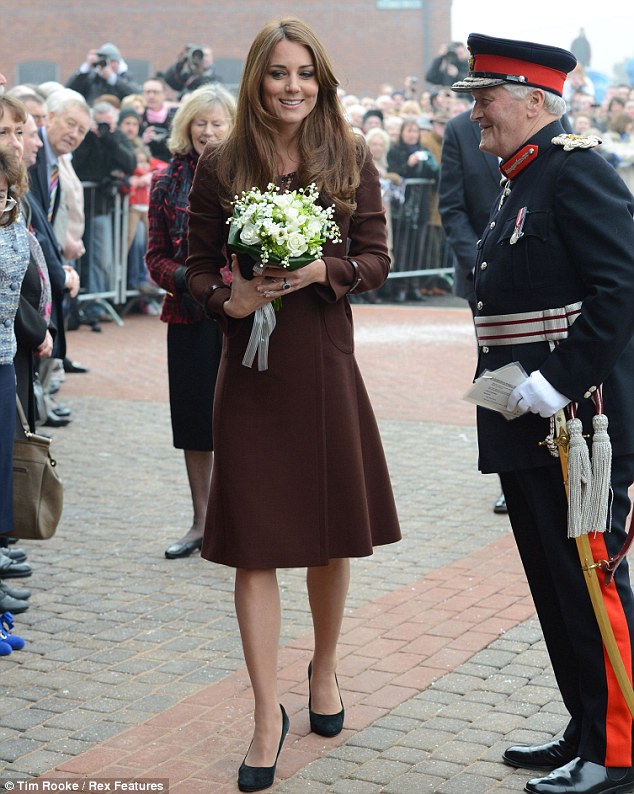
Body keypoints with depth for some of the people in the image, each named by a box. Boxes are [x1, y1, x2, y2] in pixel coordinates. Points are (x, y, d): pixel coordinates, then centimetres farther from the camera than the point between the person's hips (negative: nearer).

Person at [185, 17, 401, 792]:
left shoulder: (351, 160, 1)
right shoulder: (219, 166, -1)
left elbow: (376, 259, 1)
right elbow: (199, 266, 2)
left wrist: (324, 270, -18)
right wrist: (228, 299, -19)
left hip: (326, 361, 1)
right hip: (251, 366, -1)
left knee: (331, 535, 13)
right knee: (255, 543, -1)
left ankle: (325, 670, 37)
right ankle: (267, 715, 7)